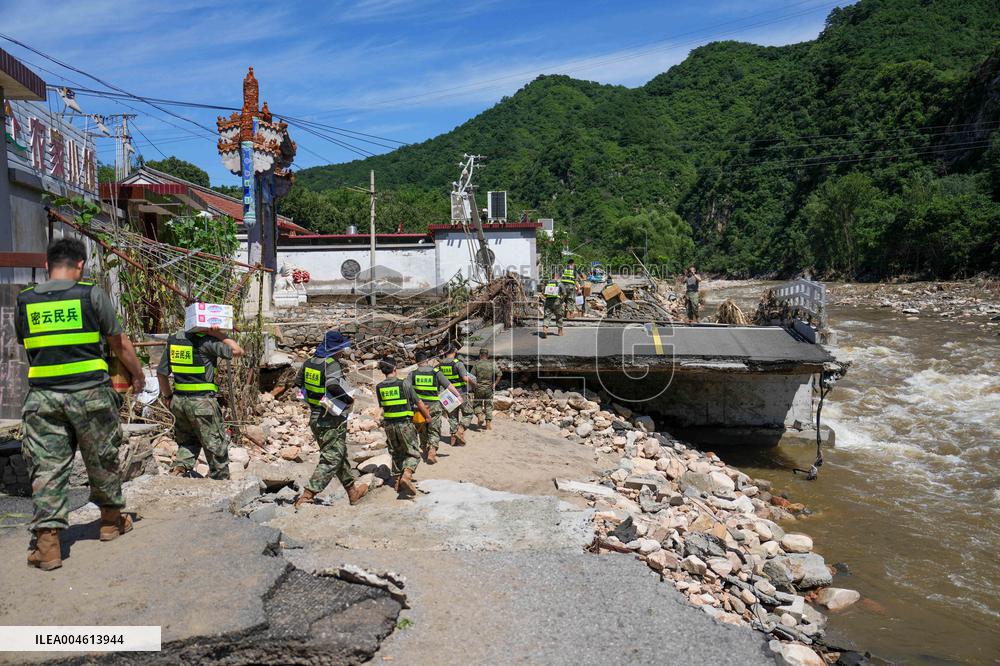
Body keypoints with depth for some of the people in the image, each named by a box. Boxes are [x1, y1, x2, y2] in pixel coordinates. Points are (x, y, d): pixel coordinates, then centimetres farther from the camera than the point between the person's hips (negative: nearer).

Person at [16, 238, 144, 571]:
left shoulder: (24, 302, 7)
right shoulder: (92, 294, -3)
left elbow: (26, 348, 16)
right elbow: (119, 344, 3)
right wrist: (138, 374, 17)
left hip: (42, 396, 2)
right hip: (90, 393, -2)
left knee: (47, 467, 5)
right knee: (103, 460, 14)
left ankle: (47, 540, 1)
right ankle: (111, 520, 31)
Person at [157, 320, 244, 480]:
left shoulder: (173, 339, 6)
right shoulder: (206, 341, -13)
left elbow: (161, 373, 9)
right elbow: (238, 351, -9)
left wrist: (167, 396, 18)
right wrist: (218, 334, -8)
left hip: (179, 400, 6)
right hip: (202, 401, -6)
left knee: (187, 442, 23)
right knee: (216, 446, 7)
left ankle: (179, 469, 5)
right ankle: (221, 479, 14)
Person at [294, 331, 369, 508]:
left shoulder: (309, 362, 5)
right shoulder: (332, 365, -19)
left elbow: (298, 383, 16)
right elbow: (333, 385, -36)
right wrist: (348, 398, -21)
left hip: (315, 418, 9)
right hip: (331, 421, -9)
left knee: (341, 455, 20)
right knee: (331, 460, -1)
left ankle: (353, 491, 32)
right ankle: (307, 496, -6)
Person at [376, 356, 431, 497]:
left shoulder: (379, 388, 1)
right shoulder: (404, 384, -10)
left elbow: (383, 405, 13)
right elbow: (419, 403, -4)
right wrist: (427, 416, 14)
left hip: (389, 425, 4)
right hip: (405, 424, -4)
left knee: (396, 454, 19)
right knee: (413, 453, 3)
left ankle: (398, 480, 21)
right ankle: (406, 475, -19)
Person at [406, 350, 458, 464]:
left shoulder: (413, 374, -1)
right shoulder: (436, 372, -3)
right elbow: (448, 385, -2)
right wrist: (458, 395, 4)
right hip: (434, 407, -2)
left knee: (422, 430, 20)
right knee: (434, 431, 5)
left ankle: (425, 450, 29)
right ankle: (432, 451, -11)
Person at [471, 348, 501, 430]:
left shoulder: (476, 364, -5)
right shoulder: (492, 364, -2)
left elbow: (472, 377, -6)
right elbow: (499, 374, -6)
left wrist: (474, 386, 6)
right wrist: (494, 384, 0)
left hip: (479, 388, -1)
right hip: (489, 388, 1)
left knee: (478, 404, 17)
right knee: (489, 405, 10)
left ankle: (479, 415, -7)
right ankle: (489, 424, 11)